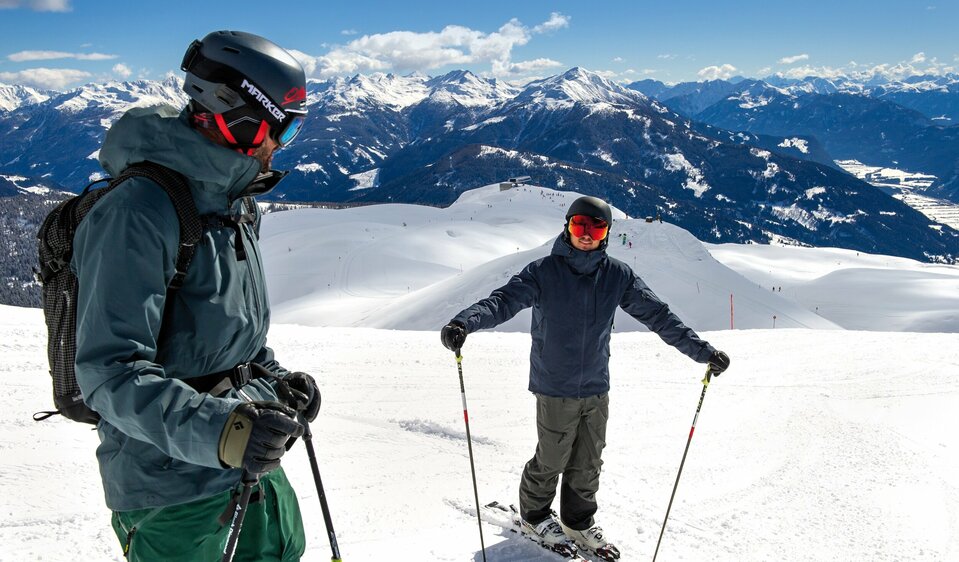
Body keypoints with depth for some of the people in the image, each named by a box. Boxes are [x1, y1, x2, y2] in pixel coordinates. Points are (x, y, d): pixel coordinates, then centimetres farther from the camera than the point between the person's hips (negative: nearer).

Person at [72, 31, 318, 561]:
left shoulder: (232, 205, 8)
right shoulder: (136, 214, -23)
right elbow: (111, 370, -29)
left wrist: (276, 379, 5)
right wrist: (213, 429, -41)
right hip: (172, 487, -9)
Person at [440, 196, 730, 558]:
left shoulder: (617, 276, -1)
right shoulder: (543, 272, -11)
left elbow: (657, 315, 0)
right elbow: (503, 301, -21)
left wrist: (702, 351, -4)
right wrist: (464, 324, -40)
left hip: (596, 388, 4)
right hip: (555, 389, -4)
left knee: (588, 465, 15)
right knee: (551, 460, 10)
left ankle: (579, 523, 38)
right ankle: (533, 517, 35)